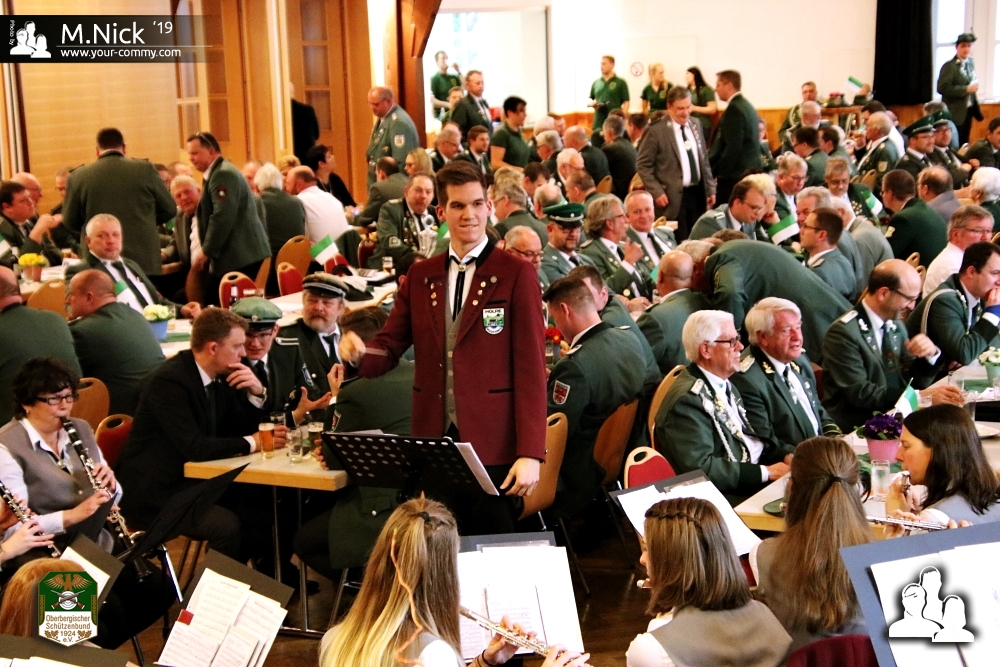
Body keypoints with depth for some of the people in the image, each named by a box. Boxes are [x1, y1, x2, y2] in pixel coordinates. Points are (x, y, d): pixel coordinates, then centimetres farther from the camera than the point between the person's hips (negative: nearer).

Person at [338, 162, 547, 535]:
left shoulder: (516, 274, -3)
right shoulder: (420, 276, 11)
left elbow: (531, 368, -7)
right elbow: (389, 348, 11)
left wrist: (530, 453, -12)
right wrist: (358, 353, -13)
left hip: (493, 447, -4)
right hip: (433, 441, 4)